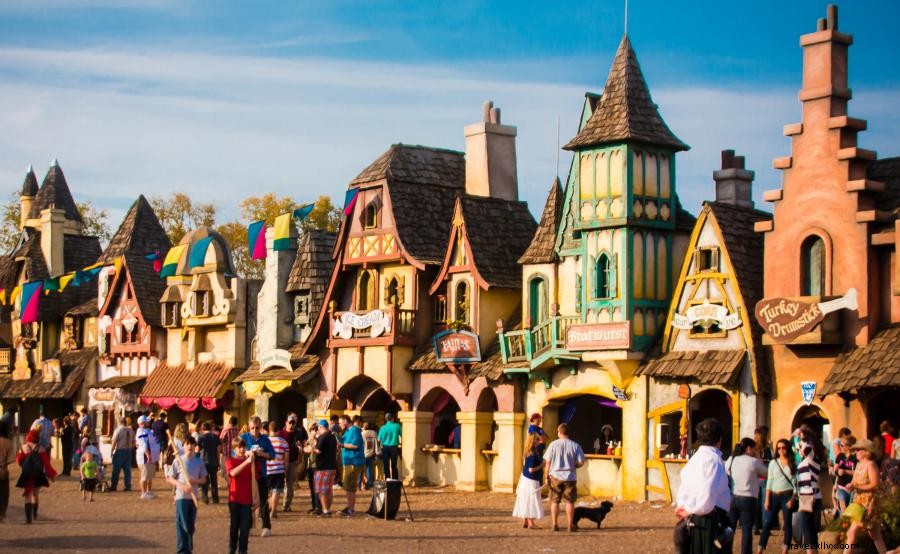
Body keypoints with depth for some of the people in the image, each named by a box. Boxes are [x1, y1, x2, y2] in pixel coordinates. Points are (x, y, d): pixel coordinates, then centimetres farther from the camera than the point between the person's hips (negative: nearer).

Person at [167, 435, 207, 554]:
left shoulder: (199, 461, 5)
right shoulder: (178, 461, -3)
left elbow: (204, 479, 7)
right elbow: (170, 479, -1)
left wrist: (194, 481, -14)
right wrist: (180, 485, -19)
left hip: (193, 496, 3)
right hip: (181, 496, -3)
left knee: (191, 525, 10)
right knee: (182, 525, -6)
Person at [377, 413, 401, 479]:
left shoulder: (383, 428, -4)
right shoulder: (397, 426, -6)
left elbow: (379, 440, -2)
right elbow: (402, 435, -3)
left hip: (385, 447, 0)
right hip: (394, 447, 0)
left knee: (386, 466, 6)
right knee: (394, 466, 10)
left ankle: (387, 479, 2)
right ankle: (395, 479, 8)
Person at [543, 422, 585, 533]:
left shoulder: (553, 445, -5)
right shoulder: (575, 445, -5)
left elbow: (547, 462, -3)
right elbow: (581, 462, -4)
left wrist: (547, 476, 6)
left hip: (555, 477, 0)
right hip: (569, 477, 0)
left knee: (554, 501, 10)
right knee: (570, 502, 7)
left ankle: (554, 525, 11)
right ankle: (570, 526, 7)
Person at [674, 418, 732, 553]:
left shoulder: (694, 459, 15)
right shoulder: (713, 458, -13)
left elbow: (682, 495, 17)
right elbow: (707, 498, -23)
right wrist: (690, 511, -8)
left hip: (693, 522, 9)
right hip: (711, 523, -9)